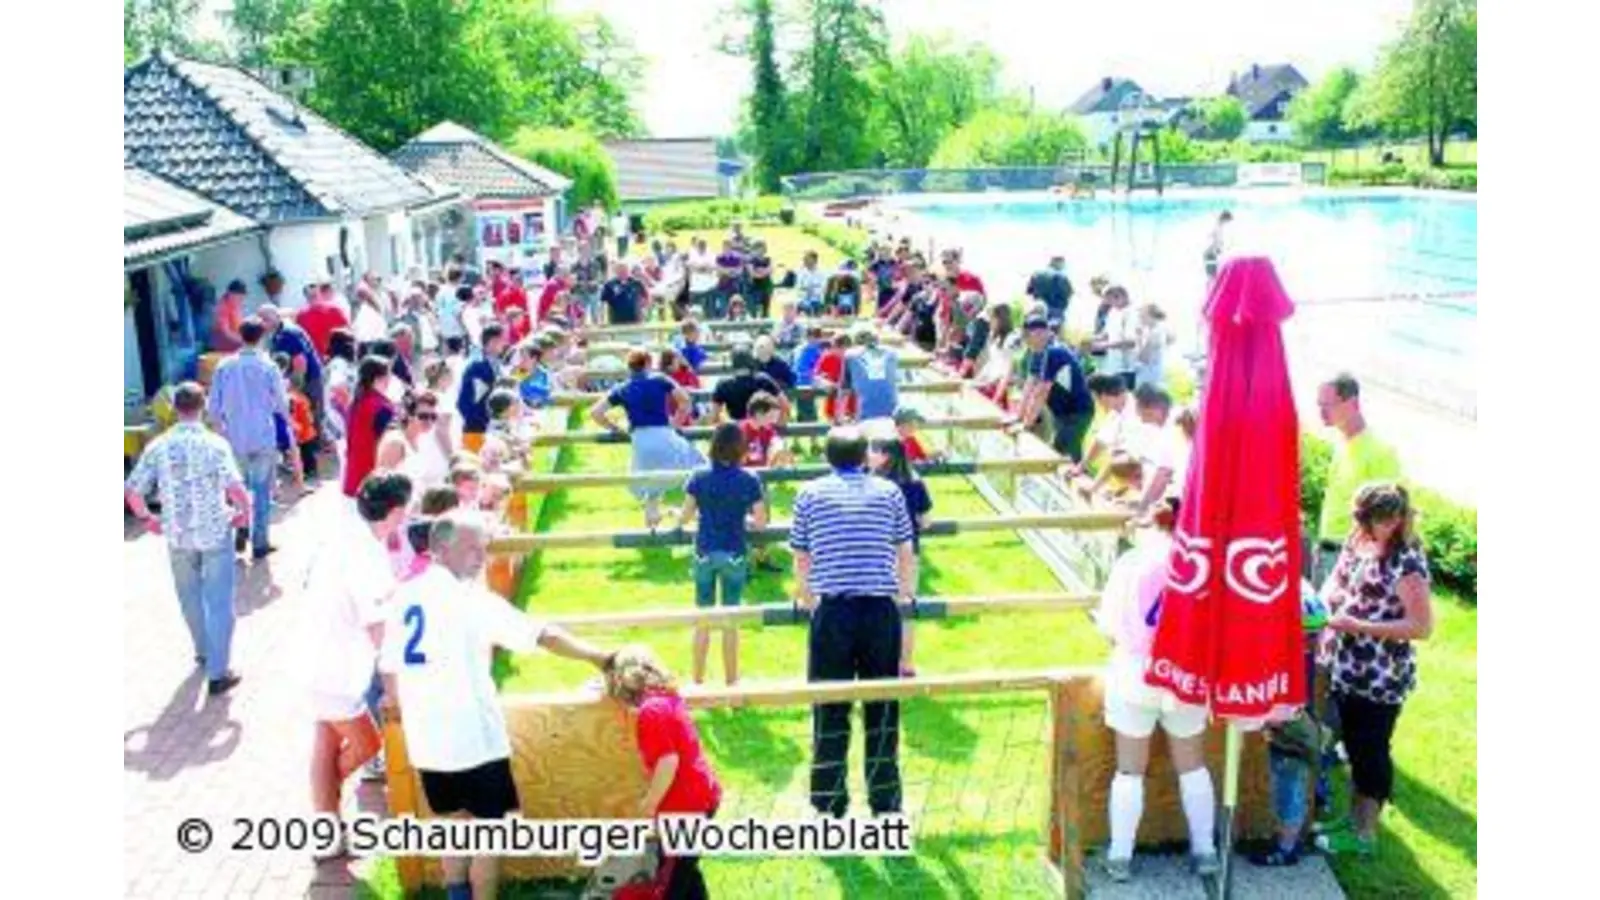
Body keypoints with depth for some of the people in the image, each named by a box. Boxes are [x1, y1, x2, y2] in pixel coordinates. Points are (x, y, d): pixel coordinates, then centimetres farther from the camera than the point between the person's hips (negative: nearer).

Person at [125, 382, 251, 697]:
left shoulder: (158, 446, -3)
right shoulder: (215, 443, -14)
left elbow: (132, 490, -5)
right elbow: (235, 488, -26)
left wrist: (146, 518, 11)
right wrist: (244, 511, -7)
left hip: (177, 535, 4)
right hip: (216, 532, -3)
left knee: (190, 597, 23)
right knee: (219, 601, 3)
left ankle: (203, 652, 41)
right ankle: (217, 673, 3)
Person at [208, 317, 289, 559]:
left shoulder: (224, 367, -4)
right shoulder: (268, 367, -11)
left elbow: (213, 407, -1)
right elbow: (282, 405, -6)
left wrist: (223, 426, 17)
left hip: (235, 439, 3)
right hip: (263, 439, -2)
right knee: (262, 490, 6)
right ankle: (259, 543, 8)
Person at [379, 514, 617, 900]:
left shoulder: (402, 597, 5)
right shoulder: (472, 598, -13)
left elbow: (389, 668, 12)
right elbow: (544, 636, -12)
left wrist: (397, 705, 31)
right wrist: (601, 658, -3)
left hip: (425, 739, 6)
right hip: (475, 737, -6)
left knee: (454, 823, 22)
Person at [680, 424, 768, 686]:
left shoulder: (699, 478, -7)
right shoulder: (749, 481, -9)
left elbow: (685, 518, -4)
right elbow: (761, 522, -7)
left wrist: (676, 516, 18)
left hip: (705, 554, 1)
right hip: (734, 555, -1)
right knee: (730, 619, 9)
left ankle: (698, 680, 20)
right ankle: (731, 680, 18)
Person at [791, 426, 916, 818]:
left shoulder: (810, 494, 6)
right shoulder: (889, 491, 7)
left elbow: (801, 559, 12)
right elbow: (905, 555, 11)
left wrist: (807, 598, 29)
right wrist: (906, 594, 28)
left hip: (832, 611, -1)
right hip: (881, 610, 1)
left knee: (829, 709, 8)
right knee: (882, 707, 11)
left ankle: (829, 803, 14)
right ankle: (885, 802, 20)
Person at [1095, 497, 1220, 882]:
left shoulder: (1130, 561, -7)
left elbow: (1108, 626, -7)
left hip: (1136, 674, -1)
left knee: (1130, 769, 8)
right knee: (1192, 765, 17)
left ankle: (1120, 856, 13)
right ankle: (1205, 851, 25)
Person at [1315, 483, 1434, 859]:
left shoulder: (1406, 563, -21)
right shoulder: (1358, 541, 3)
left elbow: (1422, 626, -21)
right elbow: (1335, 579, 16)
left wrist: (1359, 626, -24)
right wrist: (1330, 594, -7)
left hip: (1379, 678, -8)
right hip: (1346, 668, 8)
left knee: (1371, 751, 6)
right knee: (1353, 746, 20)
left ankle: (1364, 833, 19)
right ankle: (1353, 818, 35)